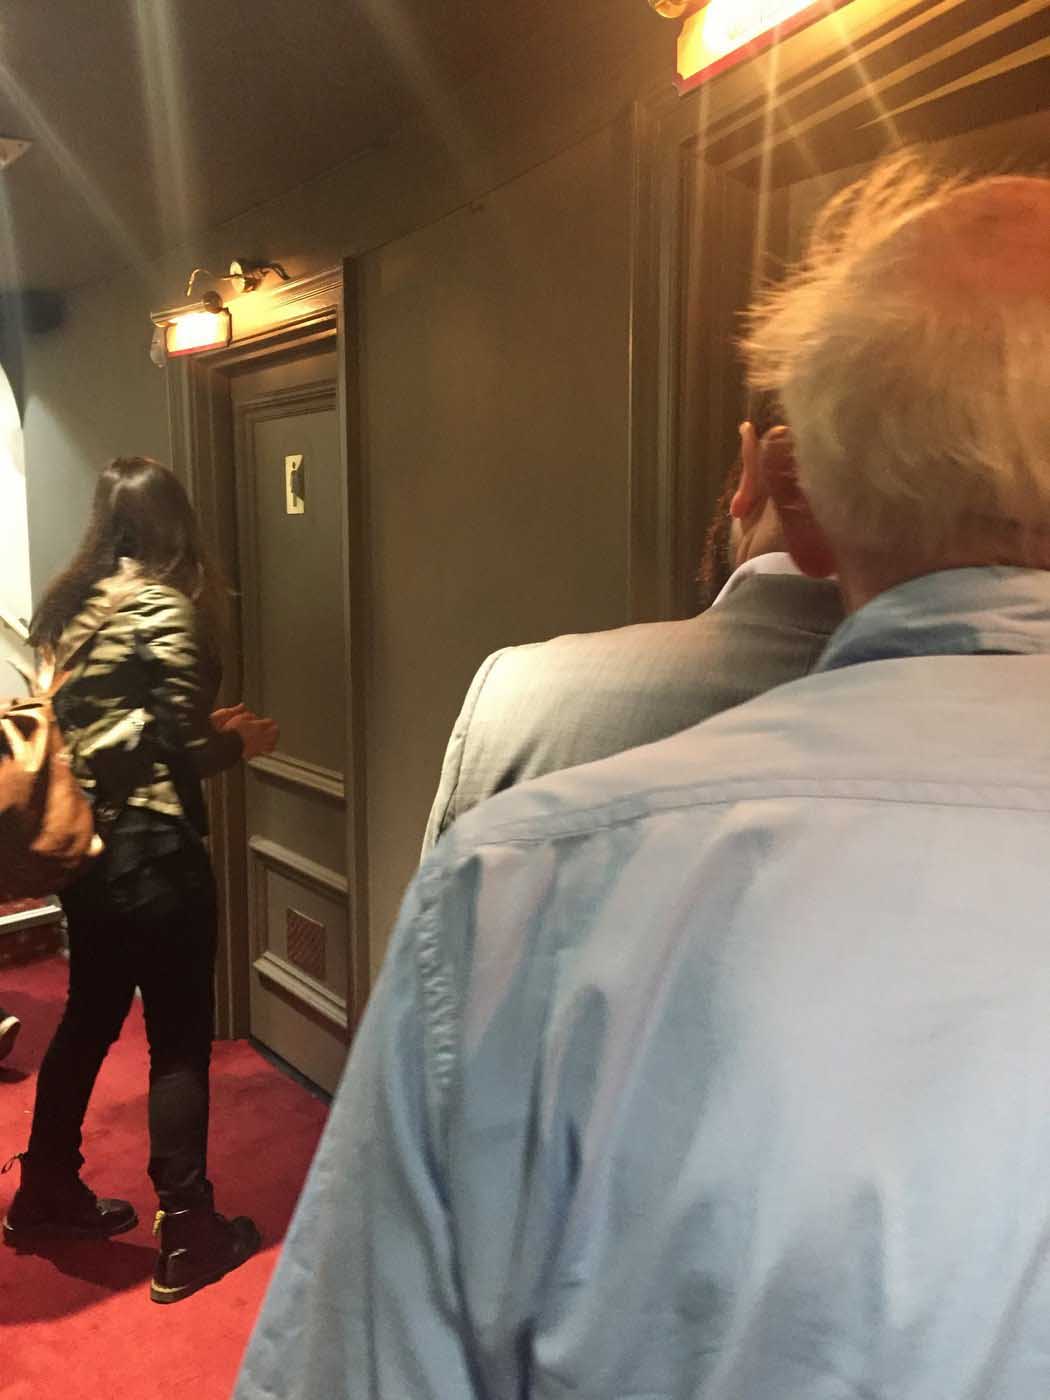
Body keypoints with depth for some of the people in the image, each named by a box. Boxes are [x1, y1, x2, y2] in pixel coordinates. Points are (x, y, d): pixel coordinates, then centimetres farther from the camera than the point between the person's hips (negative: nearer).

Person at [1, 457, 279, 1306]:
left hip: (83, 845, 8)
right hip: (152, 850, -8)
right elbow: (183, 749, -17)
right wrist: (240, 741, 2)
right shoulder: (165, 607, -14)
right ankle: (188, 1238, 15)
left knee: (90, 1017, 22)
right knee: (179, 1040, 4)